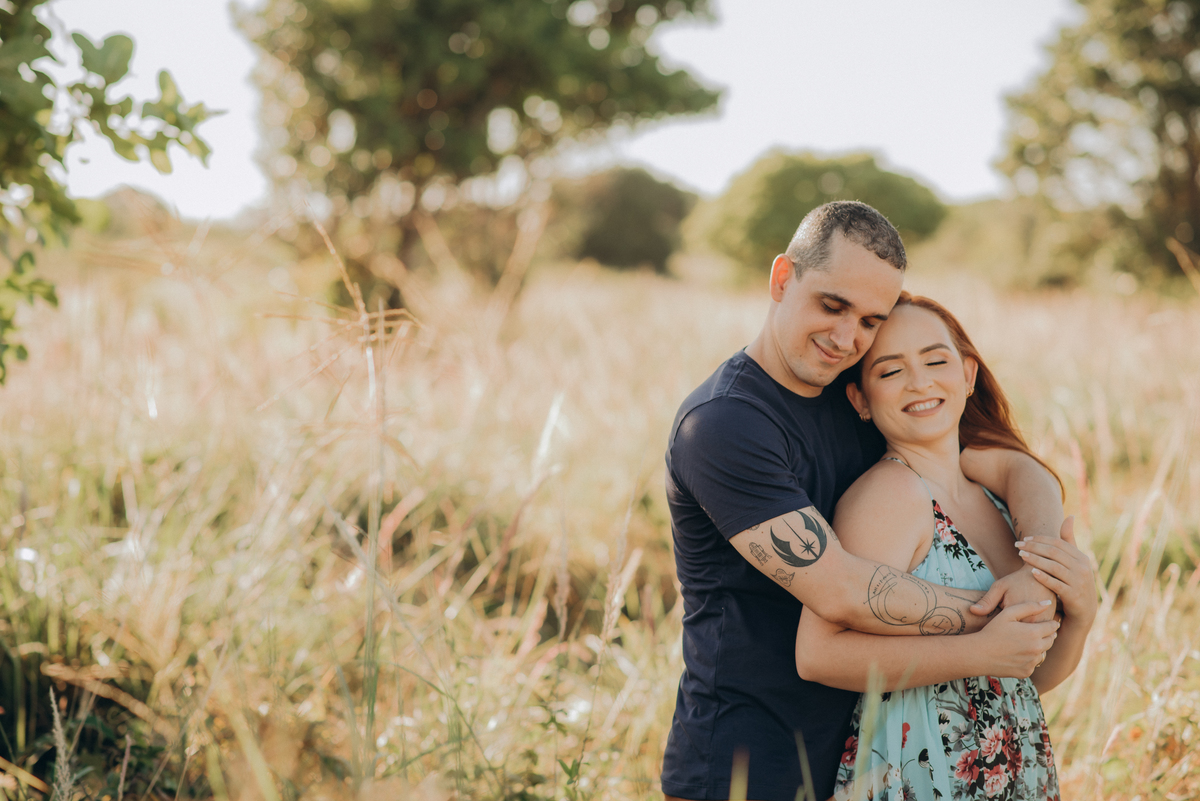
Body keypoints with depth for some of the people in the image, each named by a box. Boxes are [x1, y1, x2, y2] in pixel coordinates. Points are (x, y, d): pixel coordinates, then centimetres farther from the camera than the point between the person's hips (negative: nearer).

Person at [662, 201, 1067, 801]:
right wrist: (994, 617, -17)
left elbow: (1020, 471, 5)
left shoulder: (861, 407, 6)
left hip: (845, 752, 8)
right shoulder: (722, 425, -20)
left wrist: (1036, 575, -15)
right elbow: (842, 592, -24)